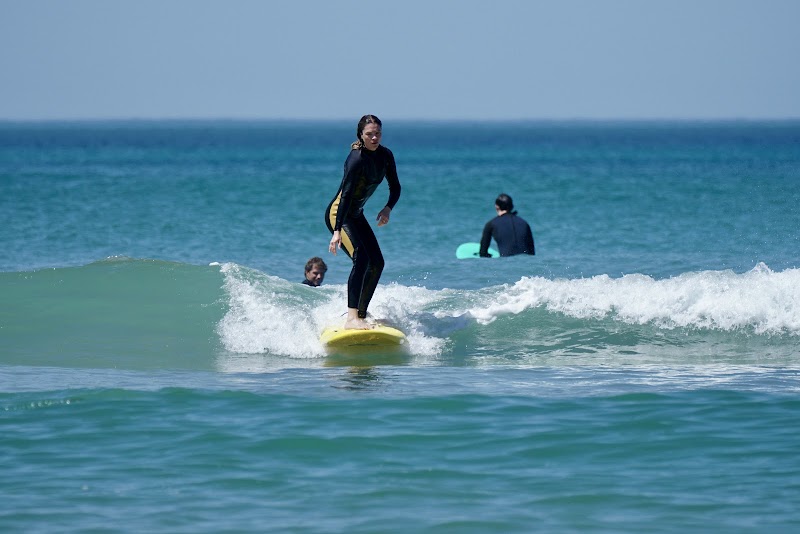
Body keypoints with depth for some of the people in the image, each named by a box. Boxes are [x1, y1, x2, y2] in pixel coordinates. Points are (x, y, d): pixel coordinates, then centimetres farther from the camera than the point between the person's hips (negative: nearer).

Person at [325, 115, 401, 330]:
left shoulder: (385, 156, 1)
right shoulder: (357, 159, -23)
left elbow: (395, 187, 12)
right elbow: (346, 194, -29)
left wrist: (388, 208, -9)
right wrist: (337, 231, -35)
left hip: (356, 215, 9)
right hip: (338, 213, -9)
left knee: (377, 263, 6)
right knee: (361, 258, -25)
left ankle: (361, 314, 18)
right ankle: (351, 318, -34)